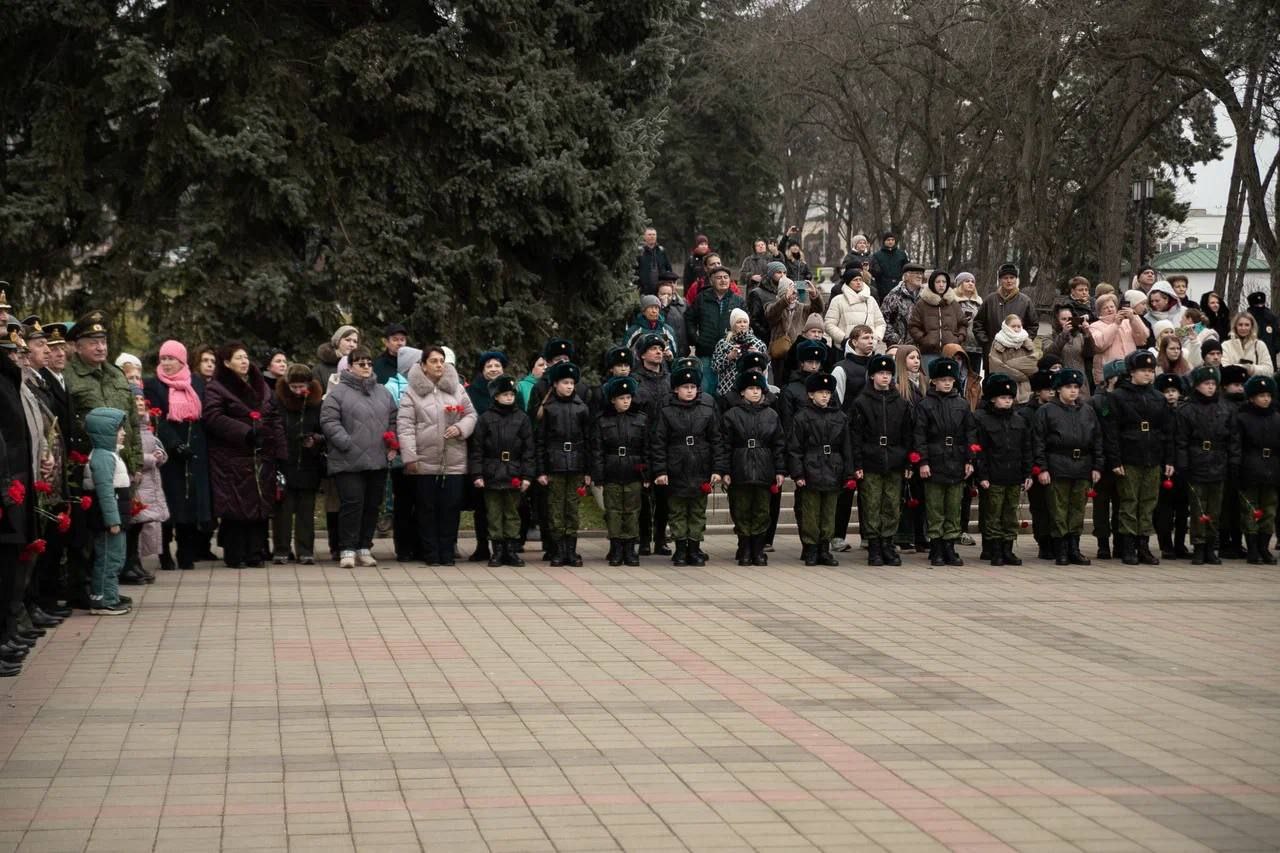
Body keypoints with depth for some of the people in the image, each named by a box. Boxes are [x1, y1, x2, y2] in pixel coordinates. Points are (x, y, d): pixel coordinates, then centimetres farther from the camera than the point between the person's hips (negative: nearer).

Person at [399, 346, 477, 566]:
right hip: (425, 462, -2)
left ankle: (447, 552, 12)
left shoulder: (457, 389, 10)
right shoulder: (412, 392, 0)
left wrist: (460, 428, -8)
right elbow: (405, 426, -5)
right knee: (427, 508, 3)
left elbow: (471, 414, 14)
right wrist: (409, 456, -12)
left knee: (451, 507, 3)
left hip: (454, 462, 2)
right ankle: (431, 553, 11)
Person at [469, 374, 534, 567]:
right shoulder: (485, 418, 1)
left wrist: (527, 476, -2)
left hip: (514, 474, 1)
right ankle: (498, 550, 9)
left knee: (512, 513, 6)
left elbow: (528, 449, 5)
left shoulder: (522, 418, 5)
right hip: (492, 474, -1)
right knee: (494, 513, 3)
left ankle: (512, 550, 11)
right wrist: (477, 474, -6)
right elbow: (476, 448, 0)